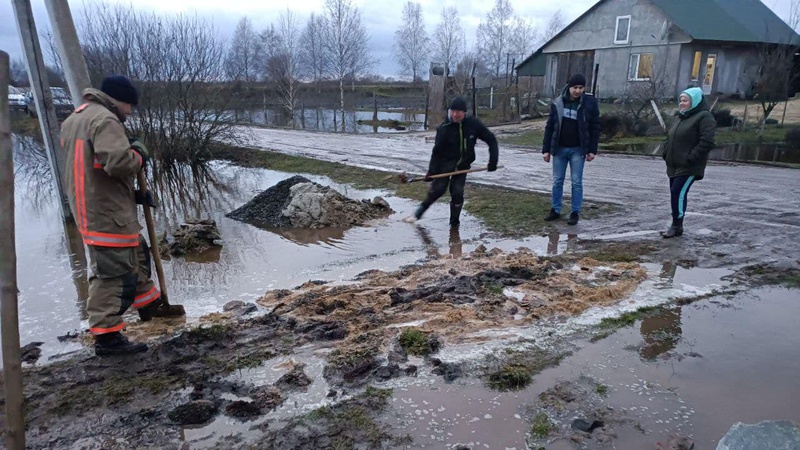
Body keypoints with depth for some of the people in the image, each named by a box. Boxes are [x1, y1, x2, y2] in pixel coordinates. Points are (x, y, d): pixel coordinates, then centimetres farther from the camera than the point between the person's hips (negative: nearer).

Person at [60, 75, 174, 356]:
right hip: (107, 215, -11)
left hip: (89, 209, 11)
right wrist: (139, 155, -8)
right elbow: (117, 162, -31)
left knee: (135, 255, 25)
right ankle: (106, 336, 1)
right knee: (113, 273, -5)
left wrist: (134, 194, 16)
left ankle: (149, 304, 40)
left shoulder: (75, 119, 18)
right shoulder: (105, 120, -16)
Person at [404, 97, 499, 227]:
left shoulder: (473, 124, -12)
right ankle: (418, 213, 7)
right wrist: (431, 170, -19)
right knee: (437, 189, -9)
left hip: (463, 164, 2)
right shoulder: (444, 128, -16)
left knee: (457, 192, -7)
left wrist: (493, 160, -11)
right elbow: (437, 150, -13)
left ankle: (455, 221, 10)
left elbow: (491, 139, -4)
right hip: (445, 163, -1)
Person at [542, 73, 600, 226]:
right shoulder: (557, 103, -3)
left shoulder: (590, 103, -6)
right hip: (559, 149, 2)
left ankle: (575, 212, 12)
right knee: (557, 181, 8)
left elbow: (595, 127, -2)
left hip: (578, 150, -2)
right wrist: (546, 149, 0)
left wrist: (592, 150, -6)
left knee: (577, 182, 2)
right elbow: (549, 127, 2)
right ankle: (556, 210, 19)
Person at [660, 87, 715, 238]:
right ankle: (676, 226, 17)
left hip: (689, 167, -8)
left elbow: (707, 142, -20)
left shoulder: (704, 117, -9)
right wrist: (666, 154, 10)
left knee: (678, 193, -13)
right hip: (674, 166, 9)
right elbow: (670, 138, 26)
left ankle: (677, 226, -4)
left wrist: (690, 158, -22)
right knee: (676, 194, 10)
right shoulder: (680, 117, 19)